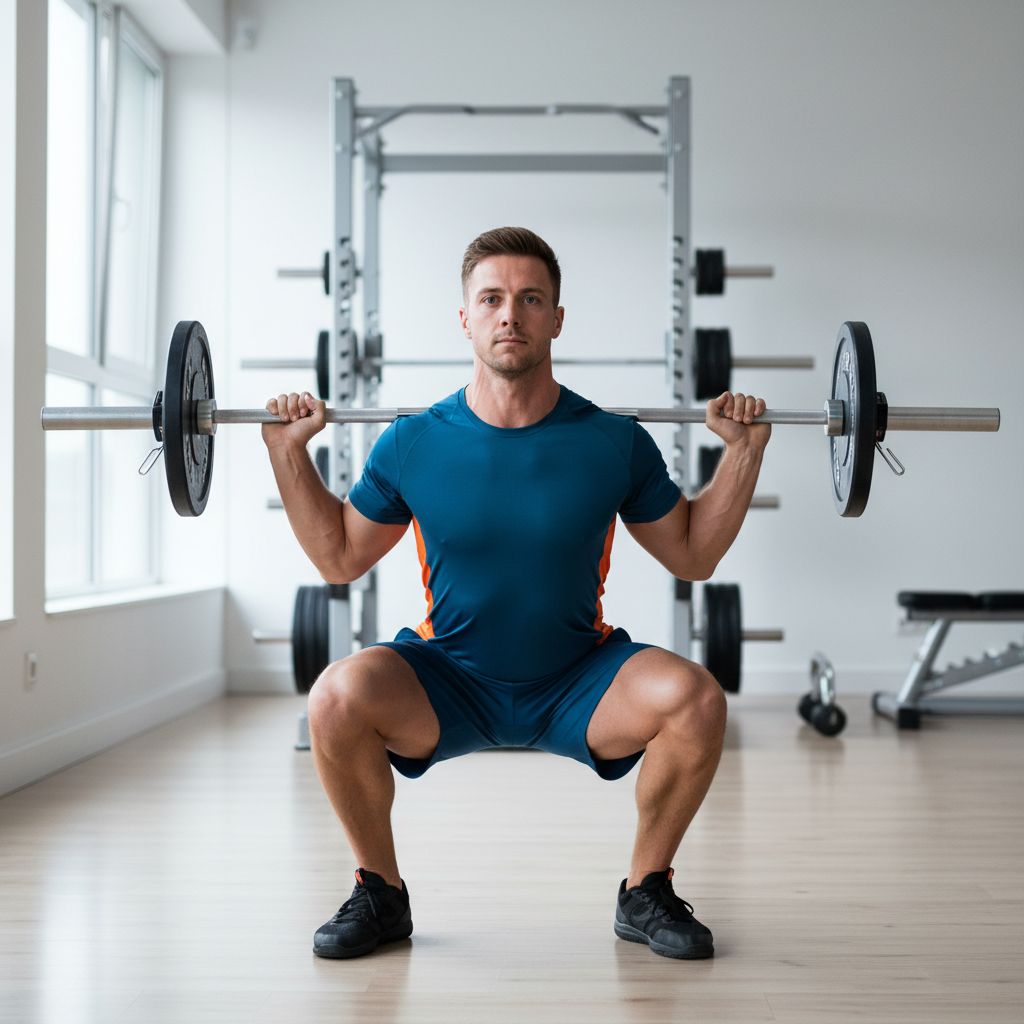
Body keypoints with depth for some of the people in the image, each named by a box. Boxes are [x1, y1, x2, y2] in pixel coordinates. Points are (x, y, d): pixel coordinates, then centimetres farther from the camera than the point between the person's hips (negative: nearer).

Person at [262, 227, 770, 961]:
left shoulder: (615, 443, -8)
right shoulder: (413, 445, -8)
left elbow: (693, 556, 5)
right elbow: (340, 559, 5)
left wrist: (744, 452, -4)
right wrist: (290, 454, -3)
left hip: (577, 683, 0)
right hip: (447, 682, 0)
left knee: (695, 700, -28)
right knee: (337, 698, -29)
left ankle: (646, 893, -1)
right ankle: (381, 894, -2)